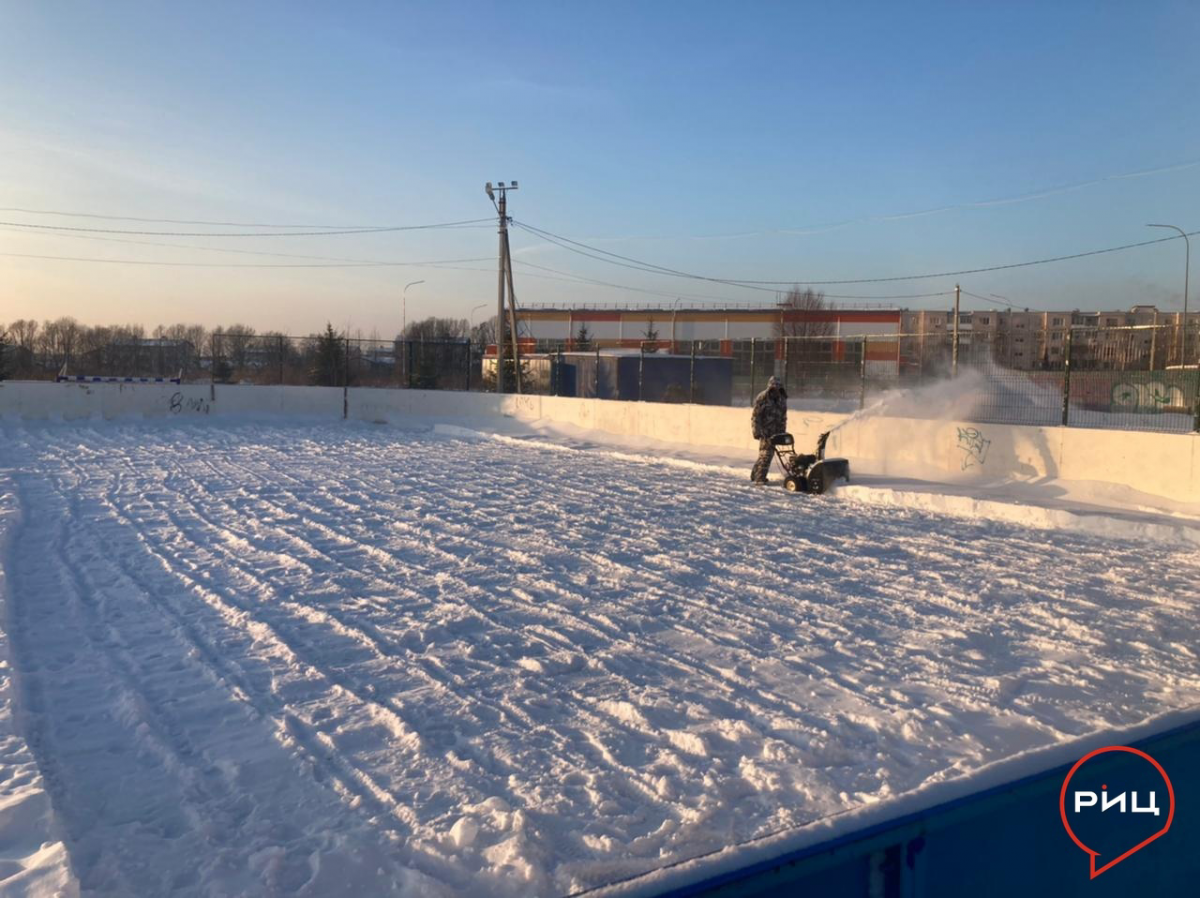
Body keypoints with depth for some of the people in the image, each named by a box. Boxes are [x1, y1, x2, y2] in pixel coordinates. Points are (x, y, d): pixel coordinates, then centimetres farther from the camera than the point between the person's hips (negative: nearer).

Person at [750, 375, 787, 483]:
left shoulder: (782, 399, 9)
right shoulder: (762, 398, -11)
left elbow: (783, 417, 16)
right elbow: (755, 416, -11)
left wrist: (782, 432, 12)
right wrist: (757, 432, -16)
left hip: (775, 431, 6)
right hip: (765, 431, -6)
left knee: (765, 454, 9)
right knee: (766, 453, -10)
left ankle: (755, 474, 22)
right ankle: (760, 478, -6)